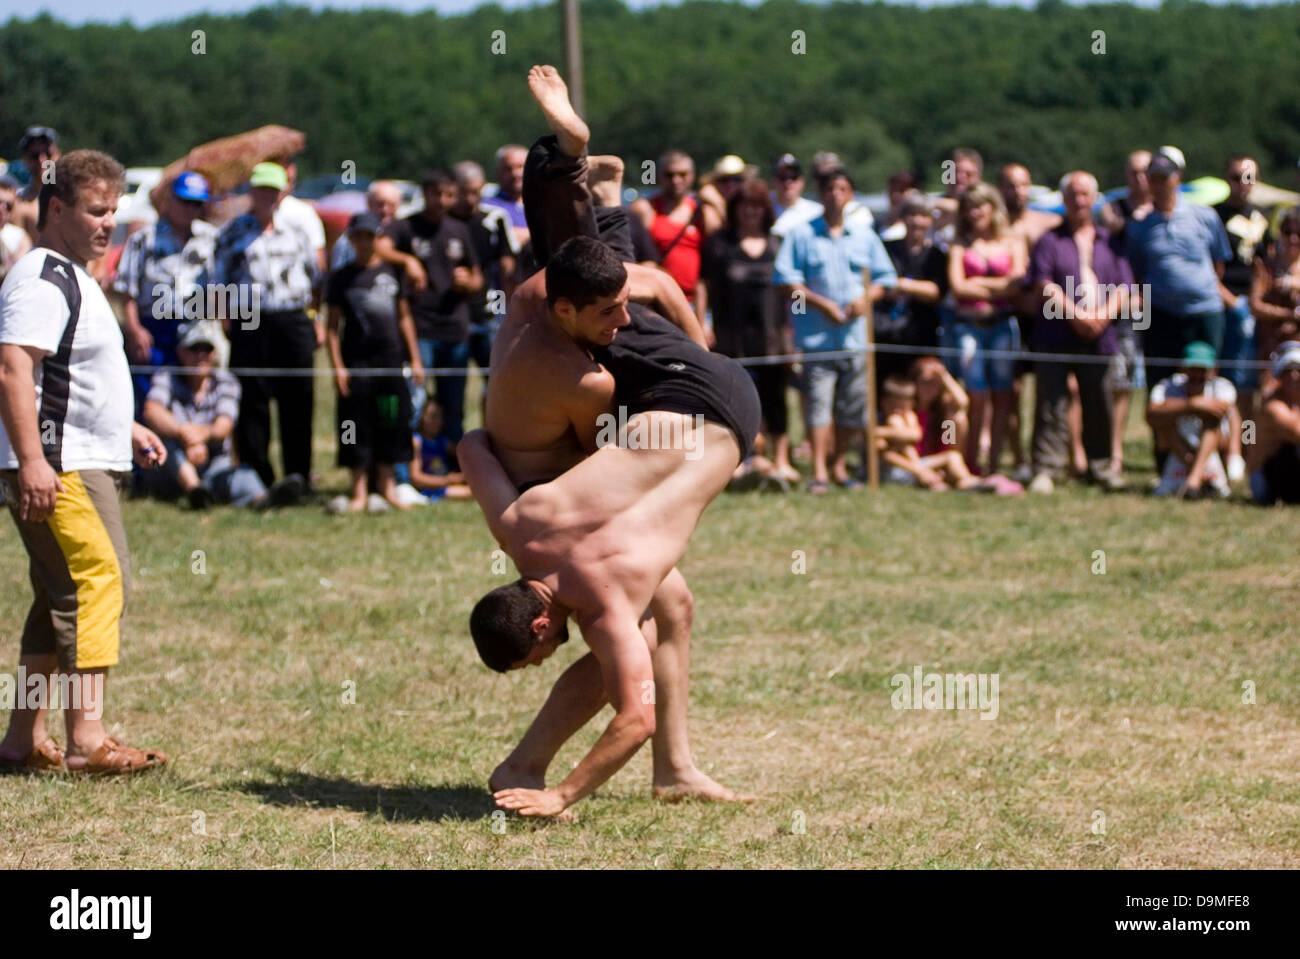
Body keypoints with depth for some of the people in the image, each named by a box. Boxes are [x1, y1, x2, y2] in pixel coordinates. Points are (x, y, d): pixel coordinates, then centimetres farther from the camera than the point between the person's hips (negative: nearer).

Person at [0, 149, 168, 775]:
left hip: (87, 464, 11)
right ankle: (86, 742, -19)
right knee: (99, 580, -16)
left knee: (61, 598, 11)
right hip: (56, 469, -11)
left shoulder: (73, 277, 21)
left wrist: (125, 430, 29)